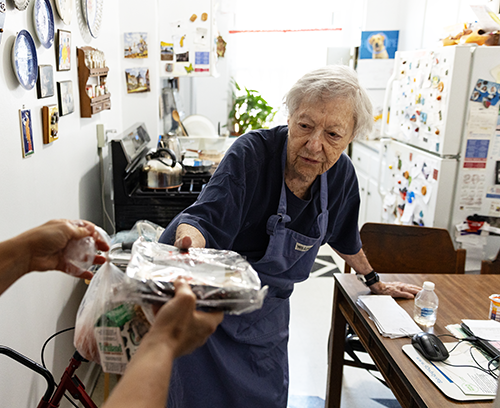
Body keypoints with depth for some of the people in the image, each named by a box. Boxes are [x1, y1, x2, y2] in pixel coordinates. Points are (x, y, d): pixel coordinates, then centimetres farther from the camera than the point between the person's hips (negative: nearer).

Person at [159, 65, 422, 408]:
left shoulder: (341, 174, -8)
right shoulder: (252, 153, -25)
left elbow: (345, 236, 10)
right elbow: (205, 220, -33)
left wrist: (374, 281, 21)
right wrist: (189, 242, -56)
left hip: (267, 308, 5)